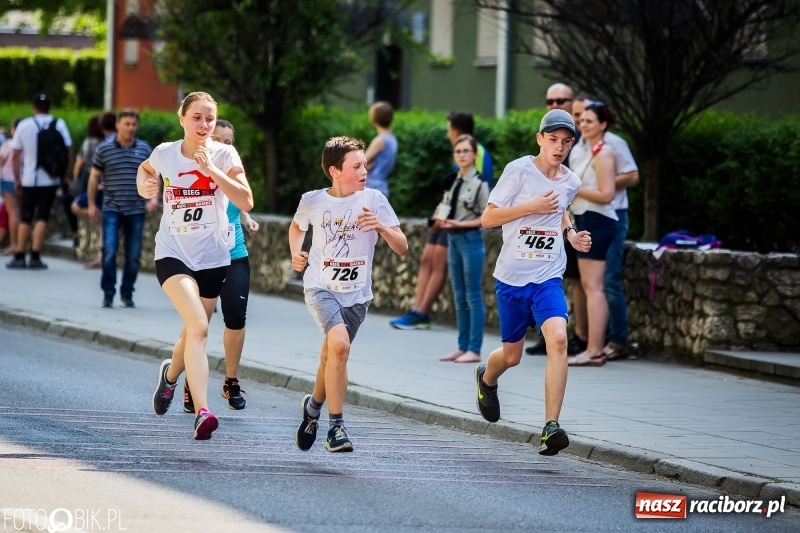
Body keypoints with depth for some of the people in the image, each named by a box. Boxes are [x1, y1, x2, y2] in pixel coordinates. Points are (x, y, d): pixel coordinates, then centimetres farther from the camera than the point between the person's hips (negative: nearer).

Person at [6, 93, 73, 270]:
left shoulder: (24, 125, -1)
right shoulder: (59, 124, -1)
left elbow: (15, 156, 0)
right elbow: (68, 152, -3)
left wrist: (17, 179, 9)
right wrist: (65, 175, 7)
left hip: (28, 180, 0)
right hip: (50, 180, 0)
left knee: (25, 219, 10)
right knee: (42, 218, 1)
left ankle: (19, 257, 9)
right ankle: (35, 257, -6)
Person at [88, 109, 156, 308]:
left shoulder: (145, 149, 5)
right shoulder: (104, 149, 0)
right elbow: (94, 177, 6)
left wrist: (154, 197, -7)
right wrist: (91, 204, 3)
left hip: (136, 210, 2)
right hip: (112, 209, -2)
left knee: (133, 255, 5)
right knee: (109, 251, -13)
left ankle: (127, 294, 17)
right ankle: (108, 294, -4)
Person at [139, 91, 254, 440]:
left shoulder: (224, 154, -7)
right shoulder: (164, 153, -3)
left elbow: (246, 202, -19)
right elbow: (146, 168, 23)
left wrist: (211, 170, -25)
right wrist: (143, 186, 2)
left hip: (212, 257, 2)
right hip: (173, 253, -2)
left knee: (194, 332, 14)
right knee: (198, 326, -23)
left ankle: (171, 374, 50)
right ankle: (202, 412, -29)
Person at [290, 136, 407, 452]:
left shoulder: (374, 200, -6)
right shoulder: (313, 201, -5)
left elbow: (402, 249, -6)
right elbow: (297, 227, 18)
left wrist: (381, 227, -23)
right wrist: (296, 253, 0)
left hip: (357, 295, 2)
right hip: (321, 287, -2)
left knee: (331, 358, 13)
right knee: (339, 344, -27)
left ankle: (314, 406, 45)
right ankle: (336, 426, -21)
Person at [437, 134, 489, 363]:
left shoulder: (479, 183, -9)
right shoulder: (454, 182, 12)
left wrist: (459, 224, -18)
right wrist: (443, 219, 0)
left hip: (470, 239, -8)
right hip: (453, 240, 8)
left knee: (473, 297, -4)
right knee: (459, 297, 11)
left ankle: (474, 350, -2)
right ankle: (463, 347, 16)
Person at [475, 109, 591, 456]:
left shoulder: (570, 183, 5)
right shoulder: (519, 170, -8)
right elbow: (488, 218, -8)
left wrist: (571, 234, 8)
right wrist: (532, 207, -18)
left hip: (548, 278, 2)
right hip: (512, 276, -2)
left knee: (558, 338, -24)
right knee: (511, 355, 11)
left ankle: (551, 428, -24)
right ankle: (486, 378, 51)